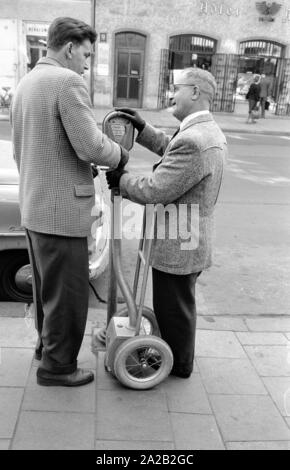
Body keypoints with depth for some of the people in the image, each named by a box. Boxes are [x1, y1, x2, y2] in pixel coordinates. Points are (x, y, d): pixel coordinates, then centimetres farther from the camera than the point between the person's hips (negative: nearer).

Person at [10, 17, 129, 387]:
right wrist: (120, 155, -2)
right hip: (62, 210, -9)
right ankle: (57, 366, 21)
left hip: (33, 208, 10)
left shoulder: (24, 84, 13)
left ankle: (47, 343, 42)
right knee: (68, 292, 5)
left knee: (46, 285, 24)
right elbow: (90, 146, -22)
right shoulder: (67, 82, -15)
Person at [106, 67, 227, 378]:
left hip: (178, 246, -10)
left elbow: (154, 191, -27)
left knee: (174, 308, 11)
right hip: (192, 240, 10)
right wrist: (143, 128, 9)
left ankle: (177, 364, 32)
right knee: (179, 304, 26)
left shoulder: (192, 141, -28)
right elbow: (169, 149, 19)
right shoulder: (211, 132, 6)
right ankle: (176, 353, 46)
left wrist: (121, 179, -10)